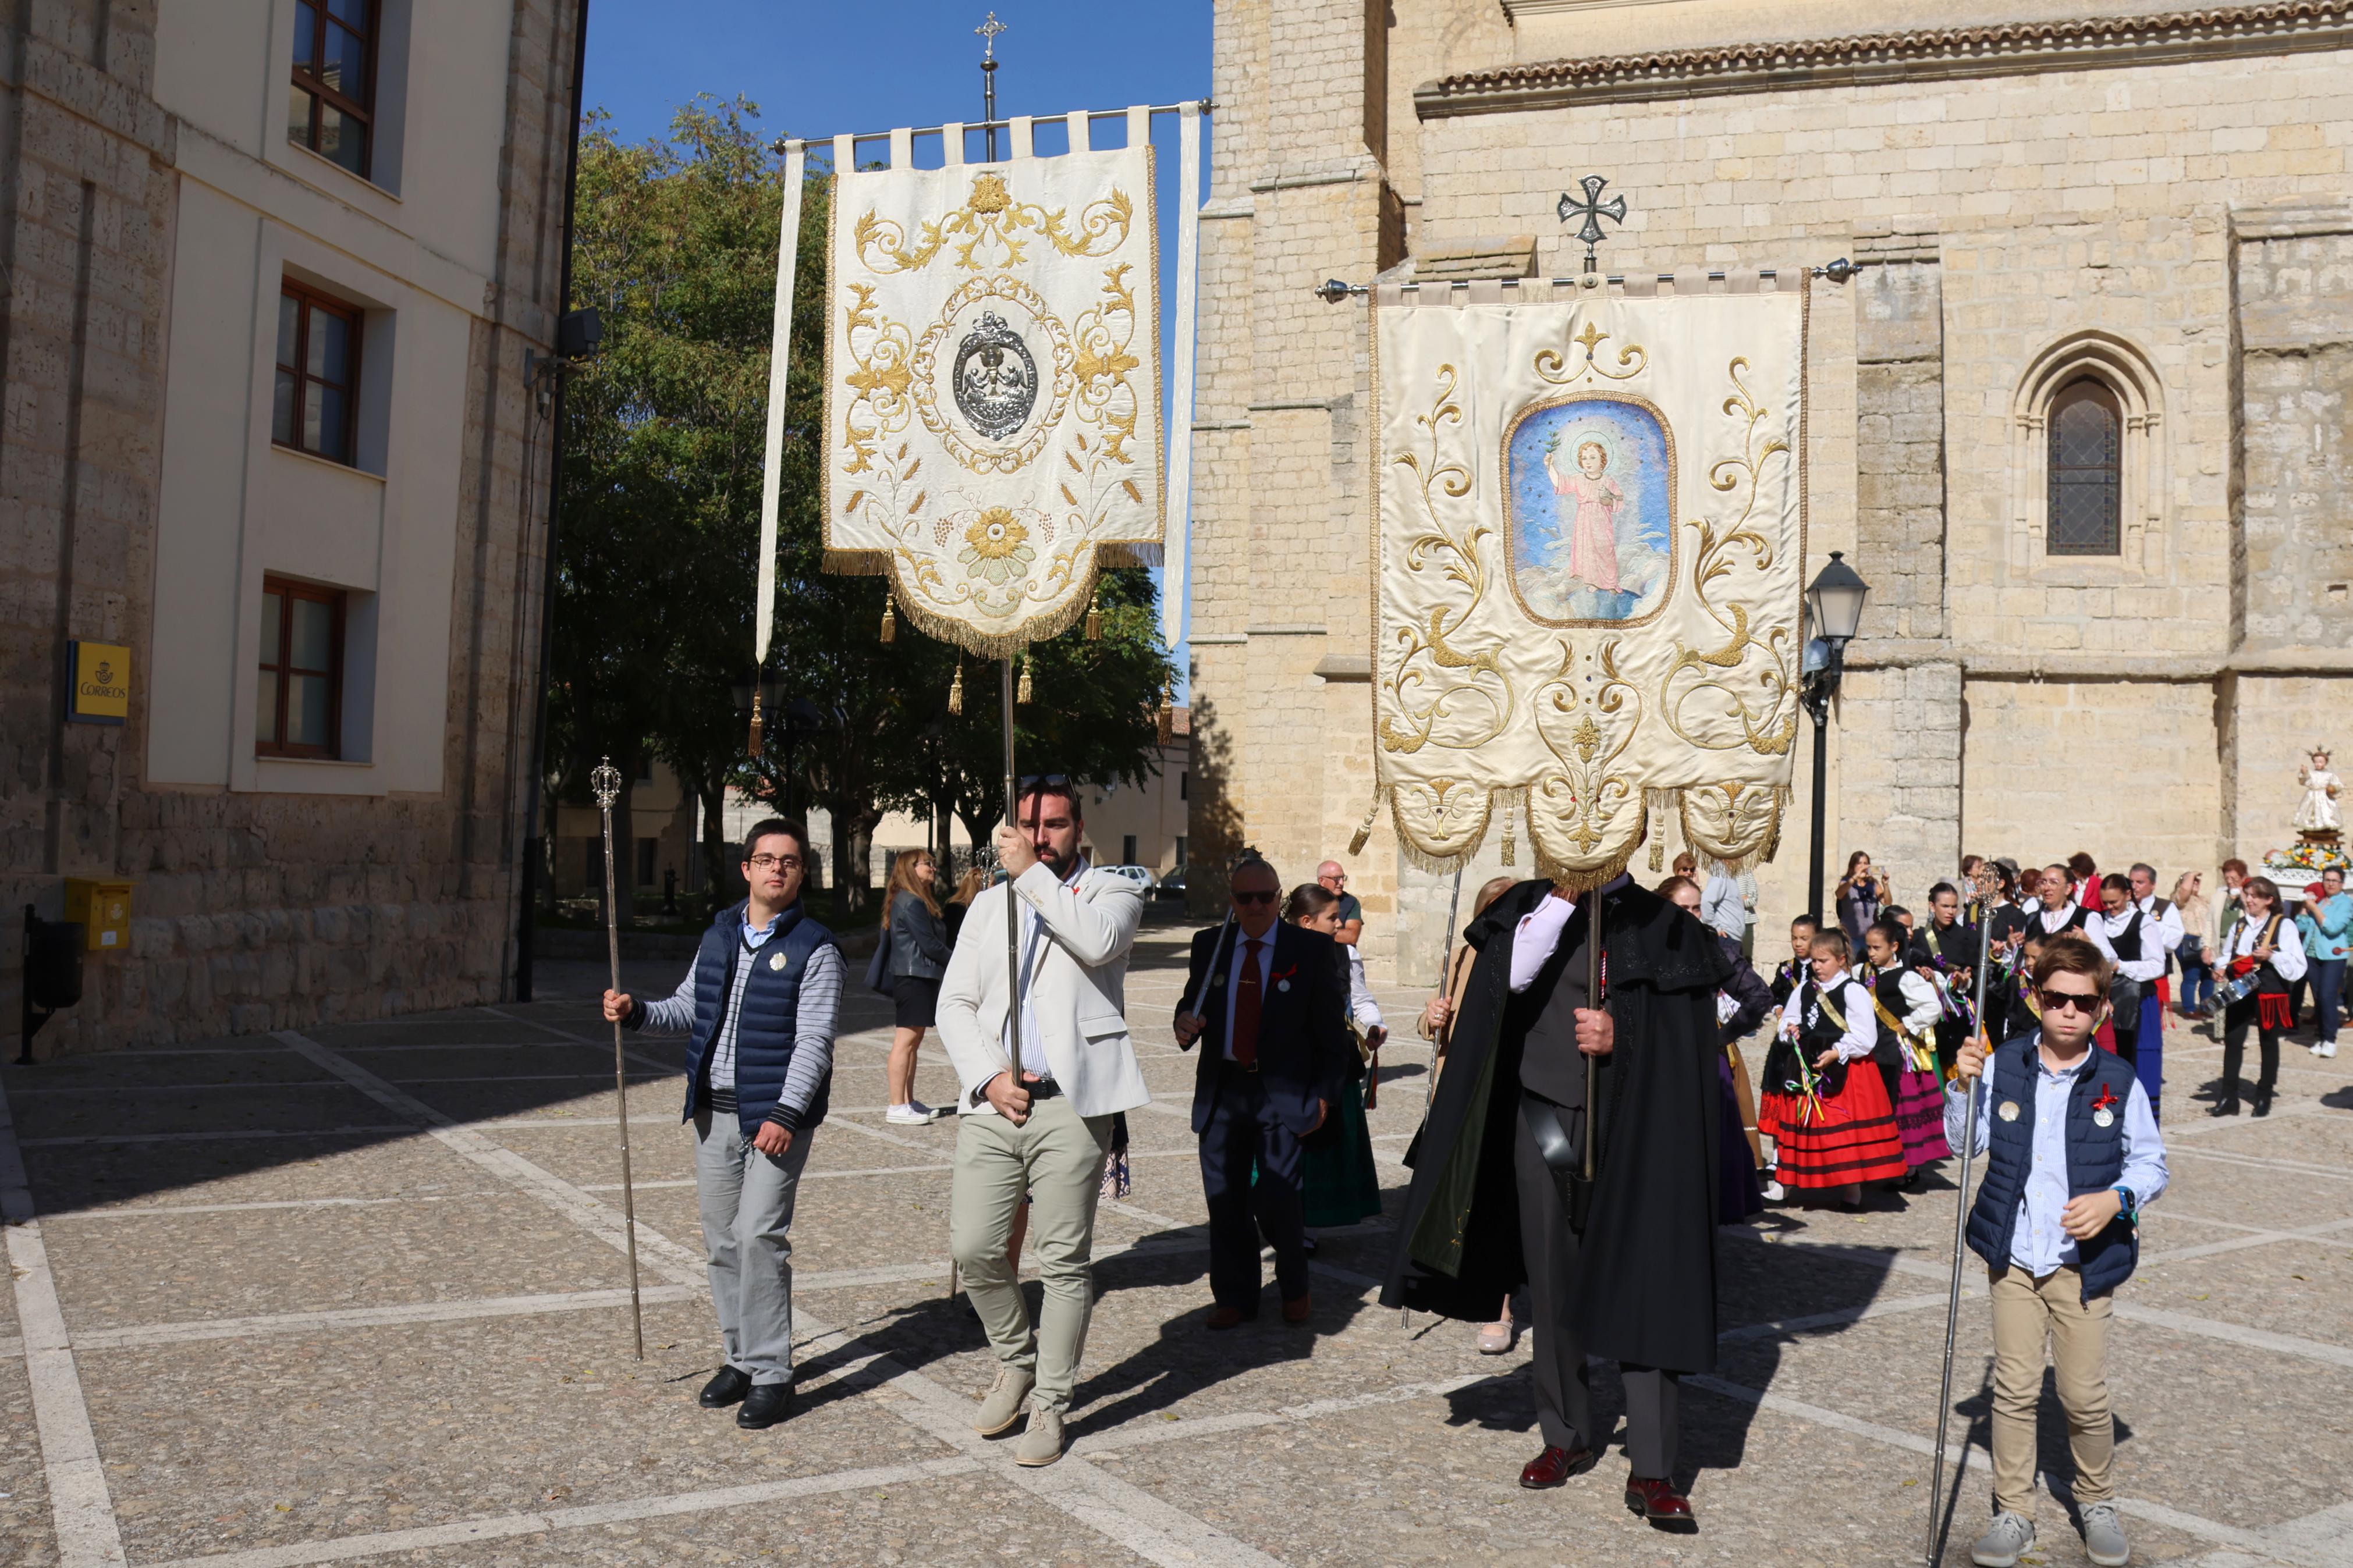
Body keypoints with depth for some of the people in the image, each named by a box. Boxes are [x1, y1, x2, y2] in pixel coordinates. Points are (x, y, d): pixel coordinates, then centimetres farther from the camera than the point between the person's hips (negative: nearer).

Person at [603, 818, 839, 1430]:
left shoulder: (815, 948, -7)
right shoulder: (719, 935, 11)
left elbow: (813, 1041, -13)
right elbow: (688, 1008, 21)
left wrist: (786, 1114, -22)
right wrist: (636, 1012, 2)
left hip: (777, 1115, -6)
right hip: (714, 1111, 6)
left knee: (759, 1236, -11)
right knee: (720, 1240, 11)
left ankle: (771, 1374, 0)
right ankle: (740, 1358, 24)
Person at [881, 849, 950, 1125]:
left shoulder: (912, 901, 18)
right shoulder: (912, 903, -15)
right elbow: (929, 944, -18)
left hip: (918, 977, 11)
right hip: (914, 978, -11)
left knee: (914, 1040, 14)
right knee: (906, 1040, -8)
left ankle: (909, 1101, 20)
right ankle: (897, 1107, -6)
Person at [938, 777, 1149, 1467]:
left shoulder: (1111, 891, 7)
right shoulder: (989, 902, 19)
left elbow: (1098, 941, -18)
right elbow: (954, 1003, 12)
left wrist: (1031, 873, -12)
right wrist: (987, 1077, -5)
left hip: (1070, 1103, -3)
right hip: (992, 1101, 4)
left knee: (1064, 1260, 1)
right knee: (973, 1247, 0)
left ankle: (1050, 1405, 15)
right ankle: (1016, 1361, 26)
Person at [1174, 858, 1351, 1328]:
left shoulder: (1312, 949, 1)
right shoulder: (1208, 945, 9)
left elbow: (1332, 1029, 3)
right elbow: (1192, 1002, 16)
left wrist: (1324, 1094, -3)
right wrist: (1185, 1024, -8)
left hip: (1282, 1095, -3)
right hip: (1220, 1091, 3)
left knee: (1275, 1201, -8)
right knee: (1225, 1202, 7)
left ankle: (1295, 1290, 18)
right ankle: (1234, 1297, 23)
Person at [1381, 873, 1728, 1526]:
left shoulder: (1662, 924, -1)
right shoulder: (1532, 904, 5)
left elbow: (1686, 1033, -4)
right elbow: (1513, 975, -14)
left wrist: (1622, 1037, -20)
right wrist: (1565, 897, -19)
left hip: (1629, 1131, -2)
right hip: (1542, 1122, 2)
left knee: (1642, 1290, -6)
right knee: (1552, 1285, 11)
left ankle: (1651, 1471, 2)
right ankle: (1568, 1437, 27)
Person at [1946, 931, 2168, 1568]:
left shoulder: (2119, 1081, -5)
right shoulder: (2003, 1066, -2)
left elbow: (2151, 1162, 2)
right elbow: (1968, 1142, 6)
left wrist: (2116, 1198, -16)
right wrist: (1964, 1087, -10)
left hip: (2085, 1263, -1)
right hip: (2014, 1258, 1)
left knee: (2086, 1396, 4)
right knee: (2014, 1390, 6)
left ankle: (2097, 1503, 30)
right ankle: (2013, 1513, 19)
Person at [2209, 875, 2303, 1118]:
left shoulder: (2283, 926, -5)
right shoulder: (2239, 926, 11)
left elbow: (2297, 966, -10)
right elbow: (2227, 956, 21)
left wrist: (2271, 956, -24)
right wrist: (2221, 968, 1)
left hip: (2269, 994, -4)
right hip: (2239, 992, 4)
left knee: (2268, 1043, 8)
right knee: (2232, 1042, 1)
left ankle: (2264, 1098, 20)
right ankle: (2229, 1099, 6)